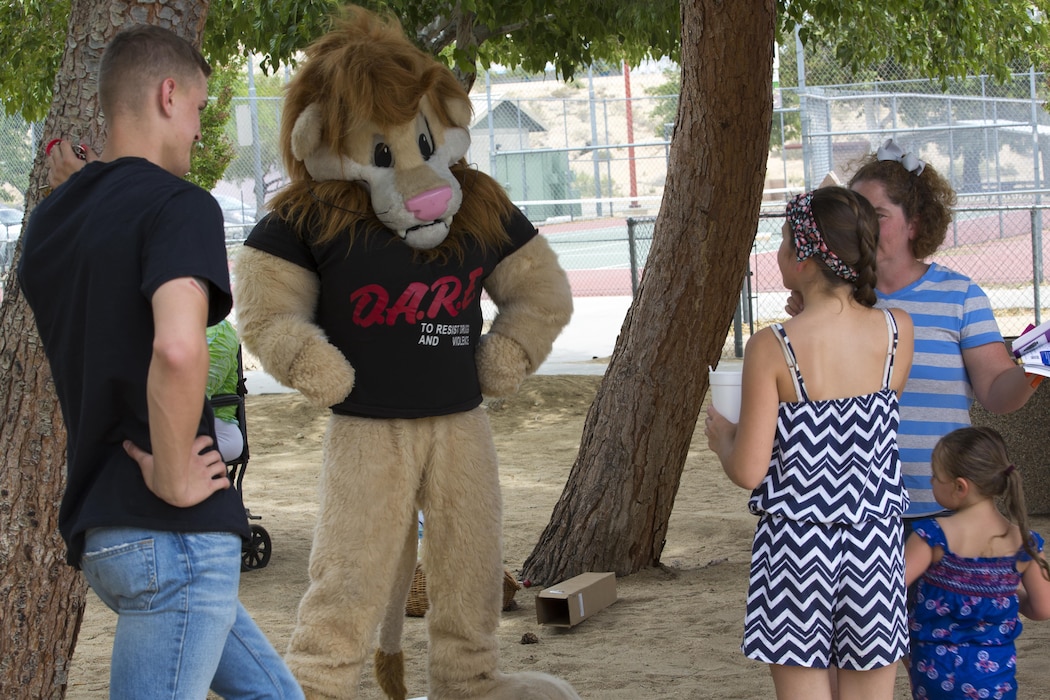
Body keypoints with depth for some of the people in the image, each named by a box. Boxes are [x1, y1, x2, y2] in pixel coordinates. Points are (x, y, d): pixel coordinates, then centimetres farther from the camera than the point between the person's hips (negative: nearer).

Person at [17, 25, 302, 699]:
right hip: (174, 532, -9)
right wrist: (173, 481, -20)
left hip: (98, 520, 9)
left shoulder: (50, 219, 13)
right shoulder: (180, 206, -14)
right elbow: (177, 347, -33)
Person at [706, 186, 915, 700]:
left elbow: (748, 471, -13)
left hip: (797, 545, -3)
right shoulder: (898, 332, -5)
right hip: (875, 543, 3)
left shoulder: (774, 348, -14)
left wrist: (722, 437, 10)